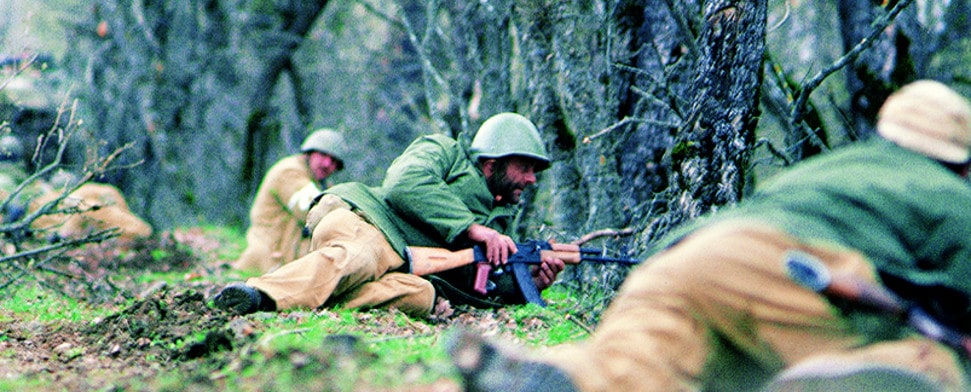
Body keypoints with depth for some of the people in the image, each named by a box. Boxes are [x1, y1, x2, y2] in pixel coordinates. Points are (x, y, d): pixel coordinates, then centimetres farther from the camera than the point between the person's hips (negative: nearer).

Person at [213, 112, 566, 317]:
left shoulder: (499, 220, 29)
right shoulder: (443, 151, 10)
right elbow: (405, 185, -11)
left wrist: (532, 281, -1)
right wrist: (471, 228, -14)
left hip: (401, 266, 5)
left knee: (421, 295, -33)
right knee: (361, 255, -42)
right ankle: (258, 292, -64)